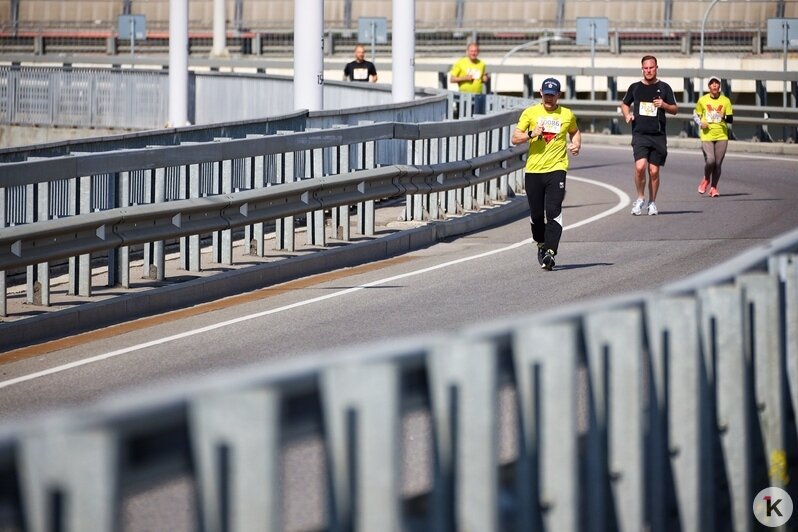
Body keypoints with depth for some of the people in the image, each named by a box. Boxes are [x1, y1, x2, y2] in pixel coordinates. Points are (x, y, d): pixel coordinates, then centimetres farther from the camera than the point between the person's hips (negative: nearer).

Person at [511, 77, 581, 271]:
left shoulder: (567, 115, 8)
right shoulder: (530, 112, 6)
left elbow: (575, 131, 28)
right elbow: (515, 138, 4)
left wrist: (577, 144, 8)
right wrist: (531, 134, -14)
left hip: (556, 168, -1)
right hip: (533, 169, 1)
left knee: (553, 211, -15)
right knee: (536, 214, 6)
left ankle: (550, 252, -19)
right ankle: (541, 244, 31)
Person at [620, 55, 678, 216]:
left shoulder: (664, 87, 6)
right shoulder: (635, 87, 9)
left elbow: (675, 110, 9)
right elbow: (624, 104, 25)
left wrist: (664, 105, -12)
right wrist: (627, 115, 4)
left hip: (658, 136, 0)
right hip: (639, 134, 0)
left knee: (654, 171, 3)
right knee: (640, 167, -18)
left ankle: (652, 203, 18)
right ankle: (640, 199, 1)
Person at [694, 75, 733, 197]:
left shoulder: (725, 101, 4)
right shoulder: (702, 100, 3)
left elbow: (730, 119, 4)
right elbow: (695, 115, 15)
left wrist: (724, 117, -19)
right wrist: (700, 123, -5)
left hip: (722, 136, 1)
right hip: (707, 136, -1)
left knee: (718, 164, 1)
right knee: (710, 161, -16)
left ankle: (713, 187, 16)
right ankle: (706, 180, 14)